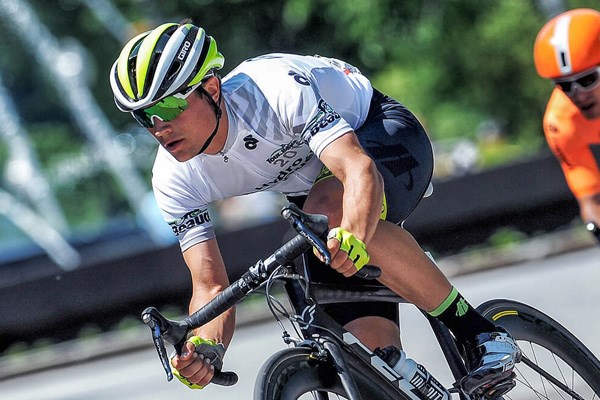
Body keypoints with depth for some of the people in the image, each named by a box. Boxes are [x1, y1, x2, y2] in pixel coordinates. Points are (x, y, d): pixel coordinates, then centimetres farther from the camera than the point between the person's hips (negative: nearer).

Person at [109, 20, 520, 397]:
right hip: (313, 188, 5)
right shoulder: (175, 180, -20)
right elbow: (211, 287, -19)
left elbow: (360, 169, -47)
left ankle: (479, 332, -28)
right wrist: (201, 349, -41)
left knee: (331, 211, -40)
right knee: (372, 357, -11)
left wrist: (352, 237, -68)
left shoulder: (276, 89, -36)